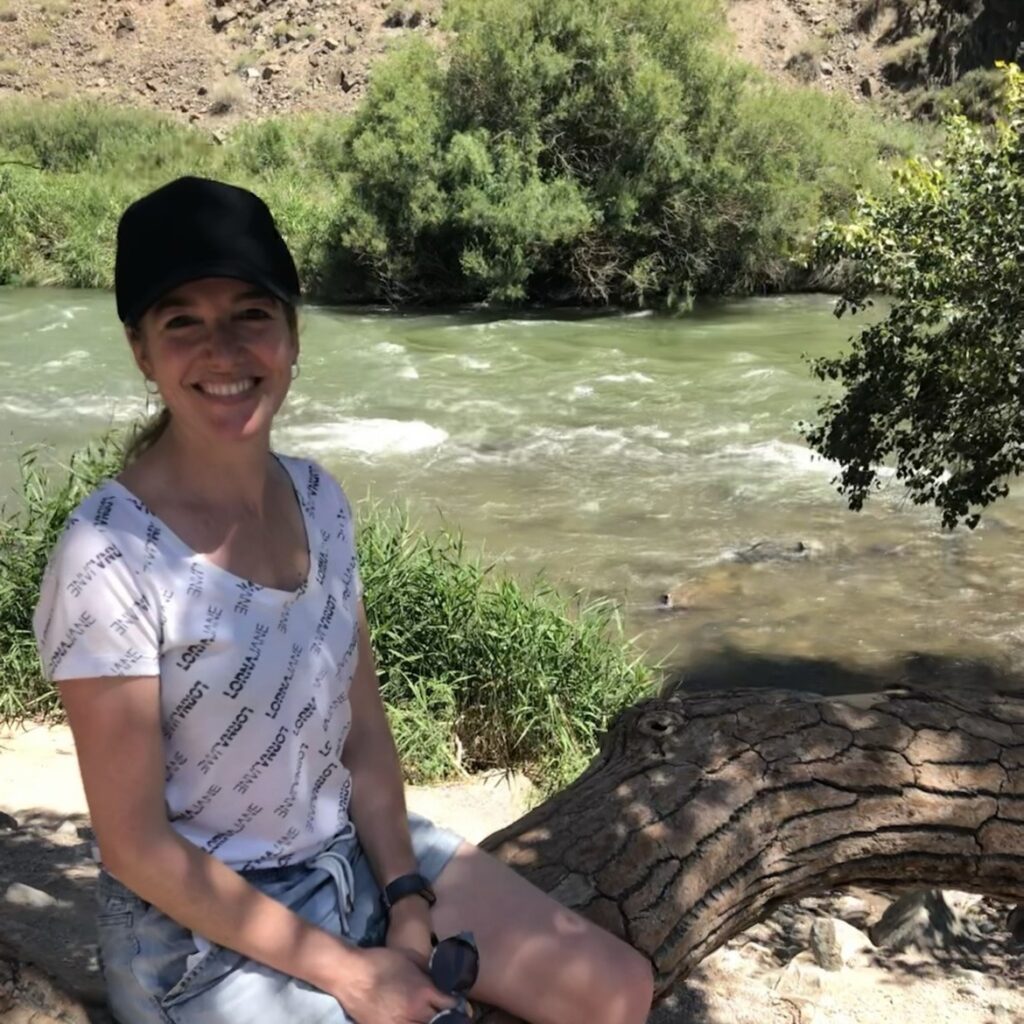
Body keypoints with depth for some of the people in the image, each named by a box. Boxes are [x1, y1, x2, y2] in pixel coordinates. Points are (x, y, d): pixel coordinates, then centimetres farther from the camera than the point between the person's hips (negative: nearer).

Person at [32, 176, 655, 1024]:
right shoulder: (111, 558, -24)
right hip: (203, 930, -5)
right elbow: (136, 848, -19)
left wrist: (407, 899, -7)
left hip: (356, 853, 6)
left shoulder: (316, 497, -4)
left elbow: (363, 729, 2)